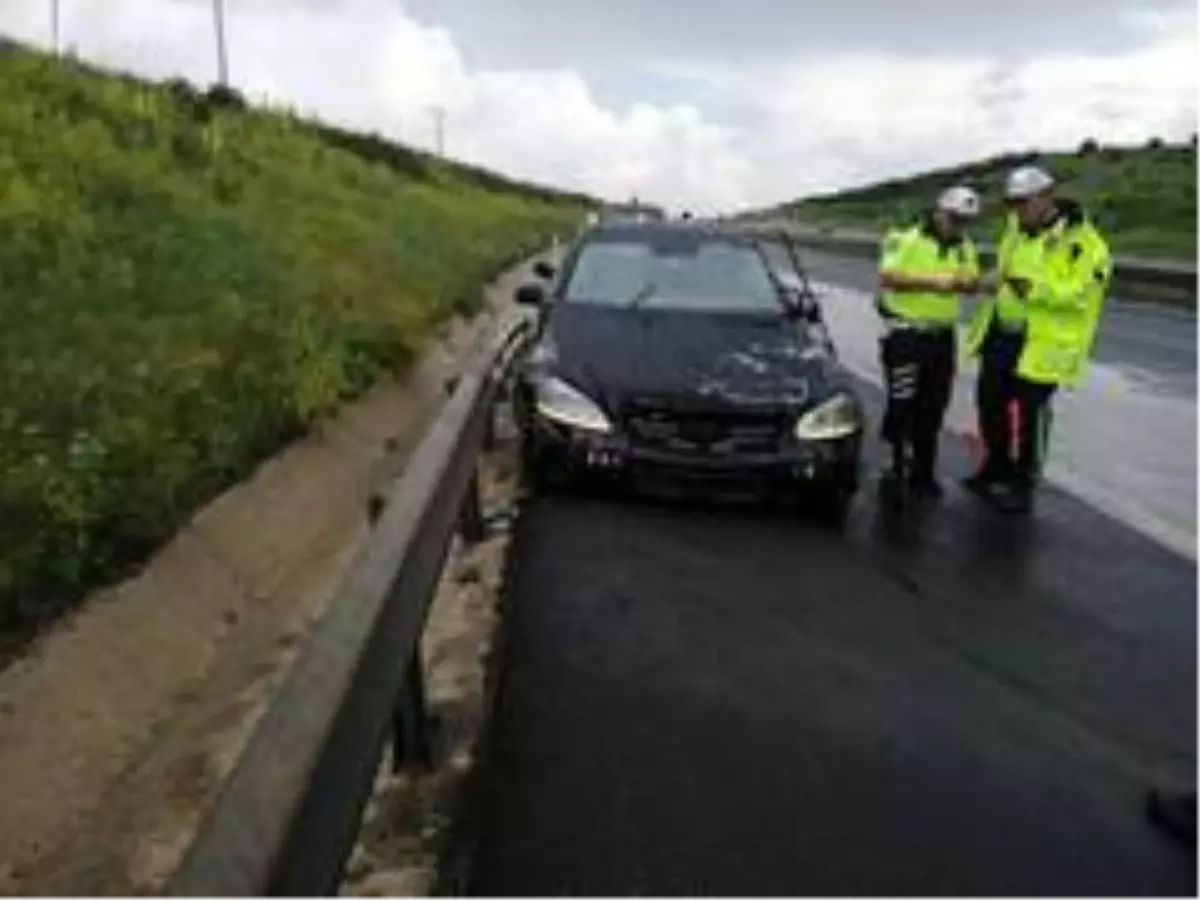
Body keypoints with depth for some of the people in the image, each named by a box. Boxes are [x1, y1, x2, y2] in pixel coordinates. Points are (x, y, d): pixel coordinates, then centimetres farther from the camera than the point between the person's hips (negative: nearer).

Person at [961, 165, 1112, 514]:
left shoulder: (1082, 242, -14)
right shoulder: (1015, 230, 9)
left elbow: (1079, 294, -22)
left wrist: (1029, 287, -31)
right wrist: (994, 281, 1)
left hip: (1041, 346, -7)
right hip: (999, 335, 8)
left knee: (1028, 417, 3)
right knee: (991, 405, 17)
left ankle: (1022, 484, 19)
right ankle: (997, 467, 37)